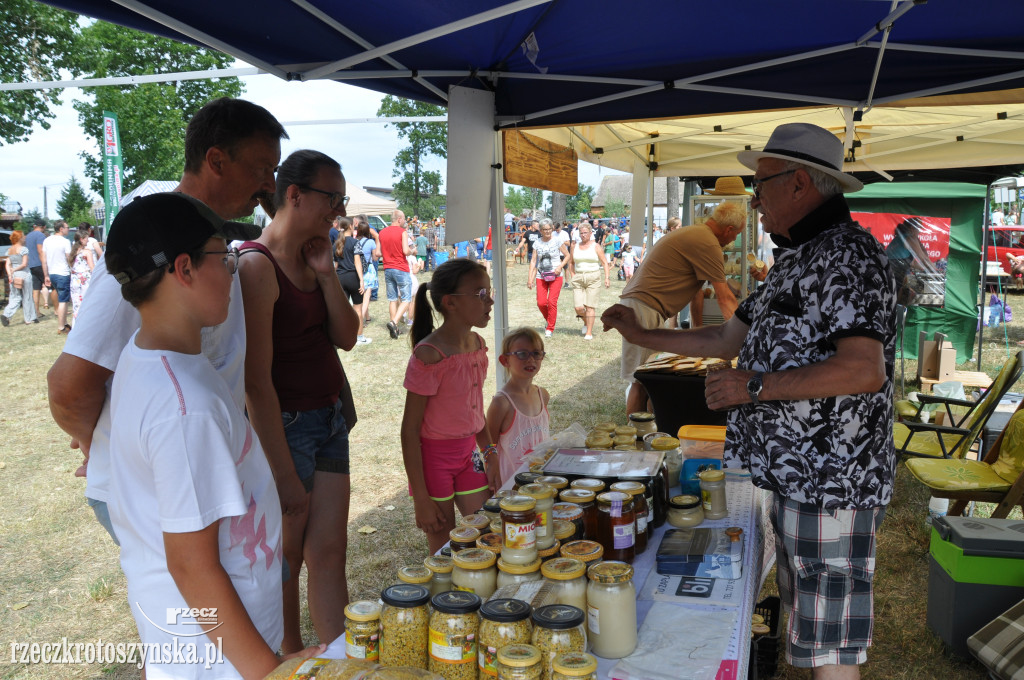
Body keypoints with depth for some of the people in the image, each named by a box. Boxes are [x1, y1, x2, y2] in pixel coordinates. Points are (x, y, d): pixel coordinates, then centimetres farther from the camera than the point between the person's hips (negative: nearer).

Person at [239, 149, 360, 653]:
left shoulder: (312, 256, 5)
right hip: (285, 423, -7)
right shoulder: (257, 265, -19)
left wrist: (326, 273, -9)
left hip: (332, 414, 7)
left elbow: (347, 338, 3)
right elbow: (257, 381, -21)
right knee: (285, 558, 12)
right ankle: (294, 662, 33)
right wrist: (284, 474, -19)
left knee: (328, 551, 9)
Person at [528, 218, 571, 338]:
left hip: (555, 276, -2)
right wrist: (530, 277, 1)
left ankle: (550, 328, 3)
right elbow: (533, 261, 7)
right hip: (541, 276, 3)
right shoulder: (537, 243, 6)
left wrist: (560, 267, -10)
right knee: (541, 302, -5)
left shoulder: (557, 241, -2)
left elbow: (567, 256, 5)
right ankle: (548, 319, 26)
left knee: (552, 302, -9)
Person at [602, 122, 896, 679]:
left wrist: (754, 386, -20)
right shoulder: (795, 260, 17)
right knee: (803, 618, 20)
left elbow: (864, 370, -27)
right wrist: (643, 335, 22)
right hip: (793, 472, 10)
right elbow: (728, 340, 22)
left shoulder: (847, 254, -15)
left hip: (829, 482, -10)